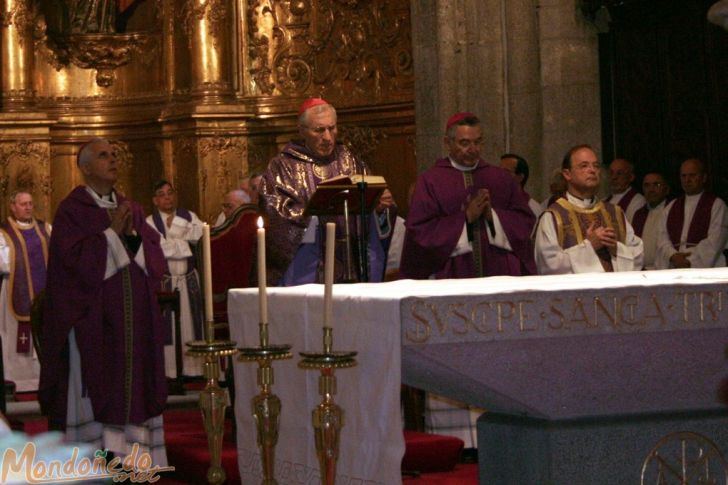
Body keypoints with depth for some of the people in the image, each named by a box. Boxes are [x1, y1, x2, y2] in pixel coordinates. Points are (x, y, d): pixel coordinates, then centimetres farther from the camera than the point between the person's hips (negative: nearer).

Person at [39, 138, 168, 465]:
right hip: (91, 320, -5)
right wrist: (111, 233, -13)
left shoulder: (132, 209, 15)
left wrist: (132, 234, -8)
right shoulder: (71, 211, -2)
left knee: (133, 384, 3)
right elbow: (75, 258, -14)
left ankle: (130, 455, 7)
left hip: (133, 319, 5)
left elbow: (155, 257, 9)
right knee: (96, 388, -6)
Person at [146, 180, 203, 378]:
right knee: (168, 326, -4)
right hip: (164, 281, -3)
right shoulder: (150, 222, -3)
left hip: (188, 279, 3)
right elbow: (162, 248, -15)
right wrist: (185, 244, -6)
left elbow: (200, 234, -9)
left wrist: (174, 225, -8)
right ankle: (170, 372, -1)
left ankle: (193, 368, 10)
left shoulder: (189, 216, 10)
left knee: (190, 323, 5)